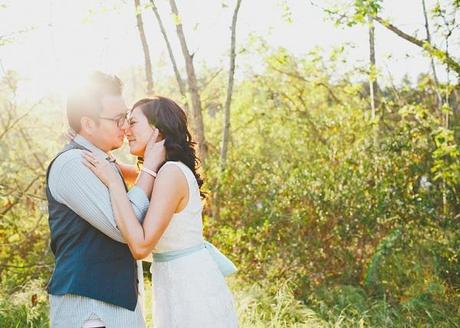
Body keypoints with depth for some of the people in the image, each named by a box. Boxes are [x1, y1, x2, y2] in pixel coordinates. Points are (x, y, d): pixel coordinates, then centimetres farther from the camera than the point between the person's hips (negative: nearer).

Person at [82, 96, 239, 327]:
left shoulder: (171, 173, -20)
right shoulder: (160, 173, 8)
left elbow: (141, 246, -27)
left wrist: (112, 182, -24)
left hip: (194, 296, -9)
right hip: (180, 293, 9)